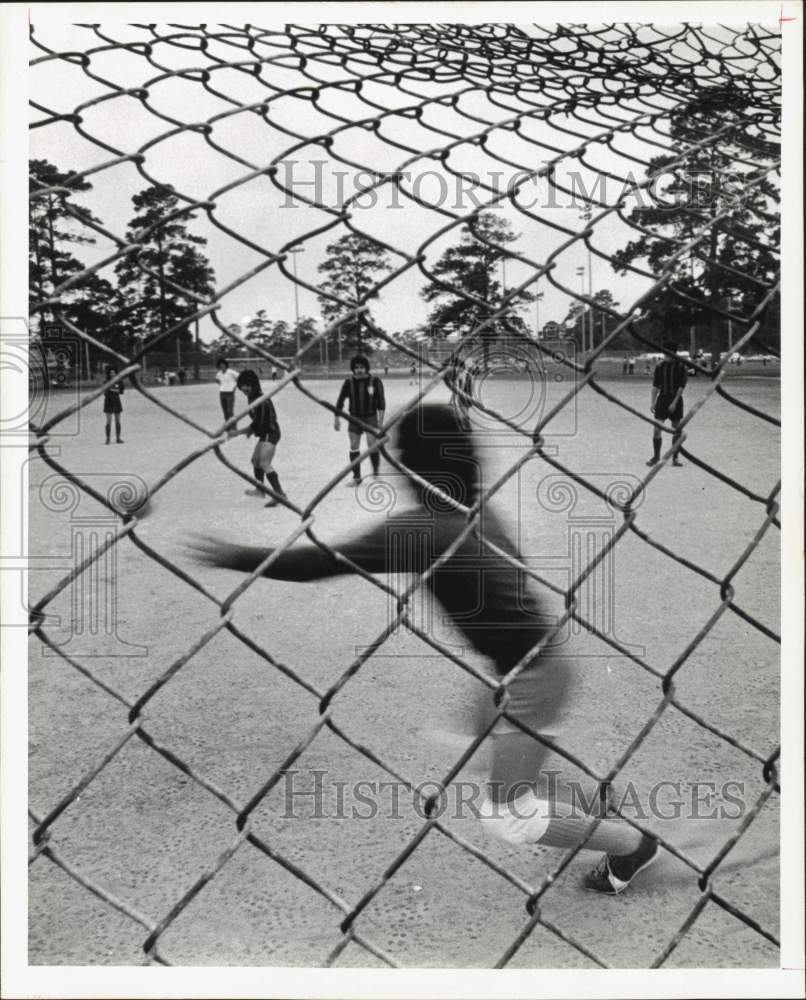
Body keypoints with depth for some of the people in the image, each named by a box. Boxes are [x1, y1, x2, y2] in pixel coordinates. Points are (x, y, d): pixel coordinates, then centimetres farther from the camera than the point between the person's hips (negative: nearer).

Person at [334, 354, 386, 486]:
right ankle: (356, 477, 13)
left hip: (370, 418, -2)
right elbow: (340, 401, 6)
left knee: (373, 445, -12)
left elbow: (381, 401, -2)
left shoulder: (375, 381, -6)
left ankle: (376, 472, 5)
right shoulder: (349, 382, -2)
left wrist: (381, 420, -7)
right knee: (354, 448, 3)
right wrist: (337, 419, 5)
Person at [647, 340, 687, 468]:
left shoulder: (680, 365, -5)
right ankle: (656, 456, 7)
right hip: (662, 399, 2)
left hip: (675, 400, -2)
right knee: (656, 429, -4)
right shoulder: (660, 365, 4)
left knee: (677, 430, 4)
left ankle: (676, 457, 13)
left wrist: (675, 402, -16)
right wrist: (653, 402, 2)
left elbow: (682, 386, -9)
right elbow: (655, 385, 7)